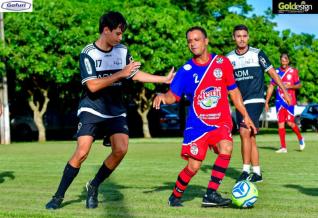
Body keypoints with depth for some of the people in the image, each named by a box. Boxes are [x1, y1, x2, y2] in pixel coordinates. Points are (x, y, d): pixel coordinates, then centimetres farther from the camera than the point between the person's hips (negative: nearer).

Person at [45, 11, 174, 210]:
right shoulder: (88, 53, -12)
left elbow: (136, 74, 16)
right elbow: (92, 85, -22)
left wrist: (165, 79, 16)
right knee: (82, 152, -17)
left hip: (116, 111, 4)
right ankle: (58, 196, -4)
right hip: (92, 110, -4)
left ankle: (94, 187, 5)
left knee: (121, 149, -15)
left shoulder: (122, 51, 3)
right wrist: (121, 74, -23)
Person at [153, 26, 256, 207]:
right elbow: (173, 96, -1)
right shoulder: (186, 70, -3)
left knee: (226, 149, -28)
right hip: (197, 123, -1)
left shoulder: (222, 63, -1)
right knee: (193, 166, -5)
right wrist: (162, 97, -24)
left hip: (221, 121, 1)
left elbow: (233, 91, 9)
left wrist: (245, 115, 9)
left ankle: (211, 194, -20)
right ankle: (175, 197, 22)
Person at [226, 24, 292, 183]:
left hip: (255, 100, -4)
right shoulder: (229, 58, 5)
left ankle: (246, 171, -13)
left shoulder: (257, 54, -5)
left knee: (245, 133, -18)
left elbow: (271, 72, 1)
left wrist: (284, 91, 1)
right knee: (250, 138, 7)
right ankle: (257, 173, 13)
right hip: (240, 103, 4)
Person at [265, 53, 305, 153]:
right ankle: (283, 147, 5)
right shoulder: (276, 72, 6)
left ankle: (300, 138, 20)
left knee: (290, 122, -7)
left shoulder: (293, 71, 0)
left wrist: (290, 86, -15)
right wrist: (266, 102, 6)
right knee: (280, 123, 0)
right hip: (279, 101, 3)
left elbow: (299, 85, 6)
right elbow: (271, 87, 9)